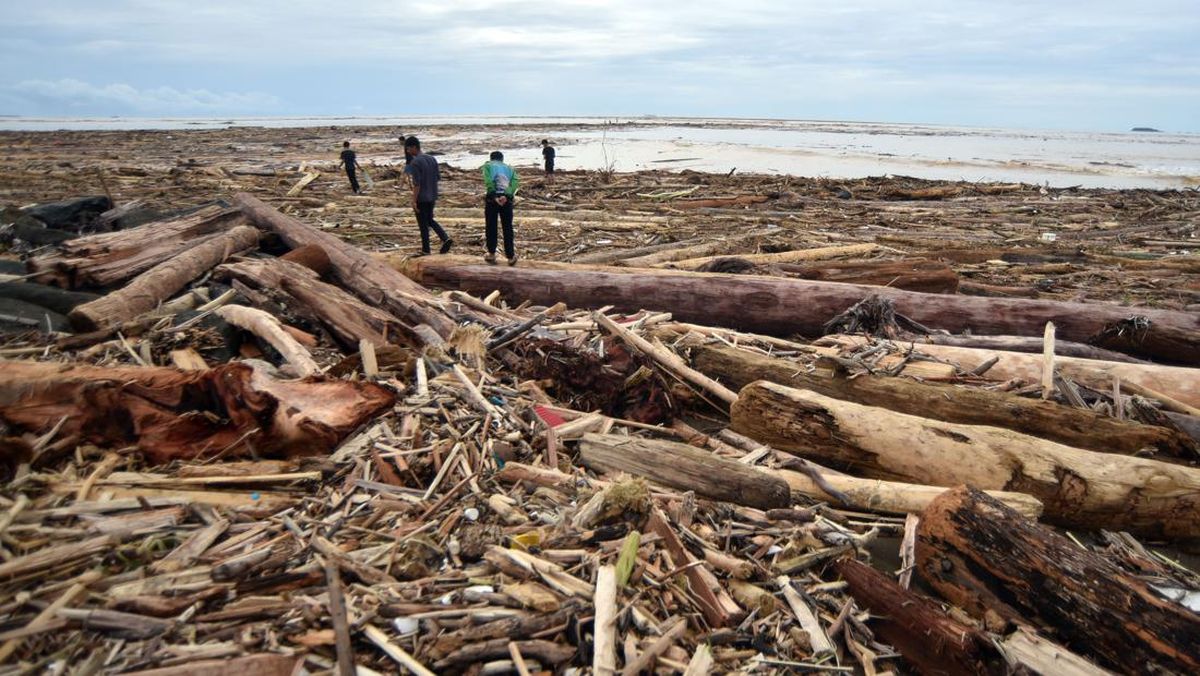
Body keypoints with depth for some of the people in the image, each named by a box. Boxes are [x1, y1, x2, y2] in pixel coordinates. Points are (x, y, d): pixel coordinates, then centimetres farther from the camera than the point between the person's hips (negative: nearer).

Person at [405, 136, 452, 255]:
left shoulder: (415, 163, -16)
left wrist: (414, 201, -16)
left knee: (423, 224, 4)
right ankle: (445, 238, 2)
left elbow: (417, 184, -20)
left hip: (421, 198, -7)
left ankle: (426, 249, 12)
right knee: (430, 220, 20)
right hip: (432, 197, 7)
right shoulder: (432, 159, 6)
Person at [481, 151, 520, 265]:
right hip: (507, 200, 2)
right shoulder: (509, 168, 20)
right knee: (508, 228, 9)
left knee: (491, 227, 11)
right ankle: (510, 256, 10)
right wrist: (506, 195, -14)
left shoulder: (488, 165, 12)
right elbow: (515, 182, -2)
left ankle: (491, 254, 15)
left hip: (492, 198, -2)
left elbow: (488, 181, -10)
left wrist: (495, 196, -15)